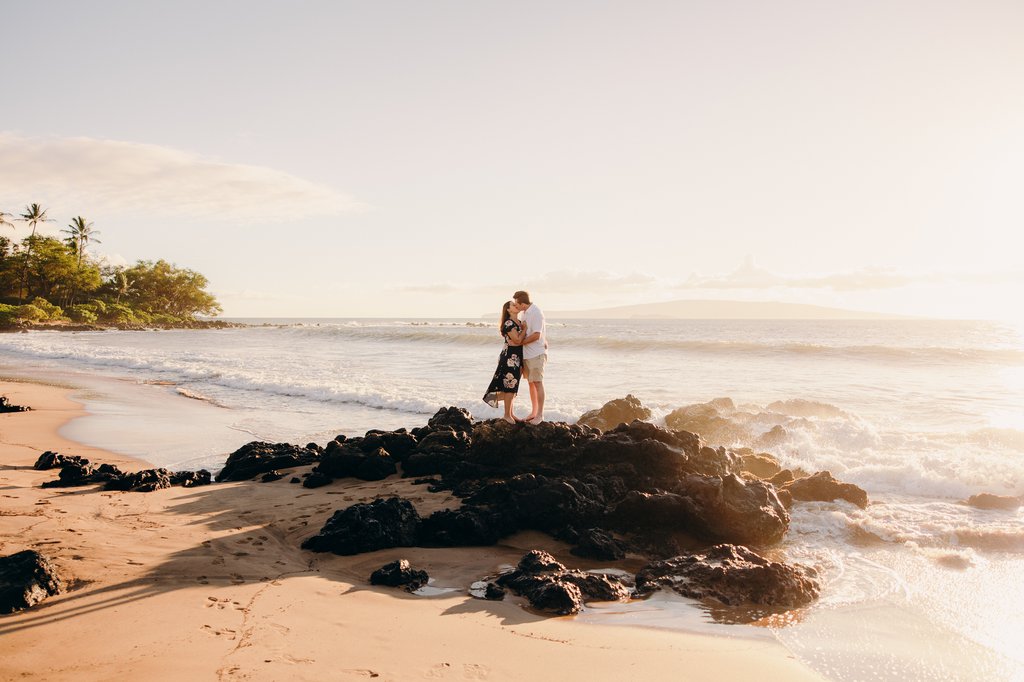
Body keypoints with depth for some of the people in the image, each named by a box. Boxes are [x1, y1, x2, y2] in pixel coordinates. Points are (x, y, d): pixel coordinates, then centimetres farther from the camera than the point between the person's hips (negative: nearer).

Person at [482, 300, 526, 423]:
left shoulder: (518, 322, 13)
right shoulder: (509, 323, -14)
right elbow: (518, 340, -20)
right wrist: (524, 328, -11)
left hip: (517, 357, 9)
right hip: (510, 357, -9)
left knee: (512, 386, 14)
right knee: (510, 386, -4)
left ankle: (510, 413, 22)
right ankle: (507, 415, 5)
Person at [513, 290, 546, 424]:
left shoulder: (536, 313, -16)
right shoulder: (525, 313, 11)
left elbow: (536, 335, -21)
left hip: (536, 353, -9)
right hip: (527, 353, 9)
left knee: (538, 383, -3)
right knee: (531, 383, 13)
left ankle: (540, 415, 3)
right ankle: (533, 412, 22)